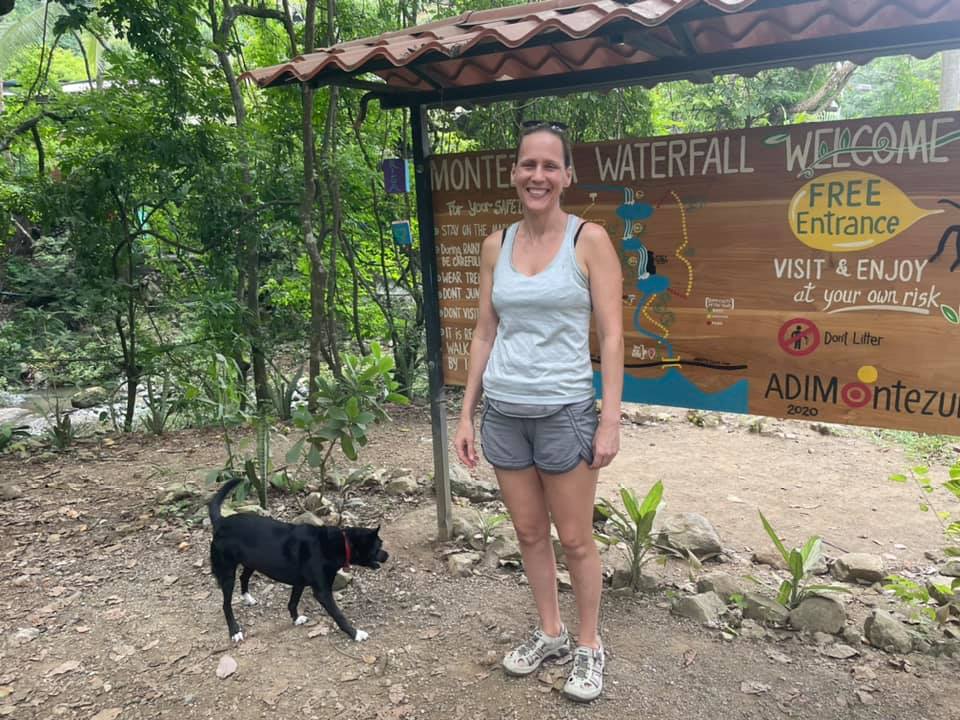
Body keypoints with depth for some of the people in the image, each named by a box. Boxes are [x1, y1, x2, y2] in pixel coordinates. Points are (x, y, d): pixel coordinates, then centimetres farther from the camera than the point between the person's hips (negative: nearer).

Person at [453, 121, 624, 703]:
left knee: (575, 539, 8)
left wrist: (611, 421, -11)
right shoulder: (496, 245, 6)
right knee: (529, 533, 16)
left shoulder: (589, 239, -6)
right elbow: (485, 334, 9)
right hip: (503, 411, 4)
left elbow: (611, 336, -7)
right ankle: (550, 633, 36)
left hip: (564, 410, -4)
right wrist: (467, 413, 8)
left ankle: (590, 646, 29)